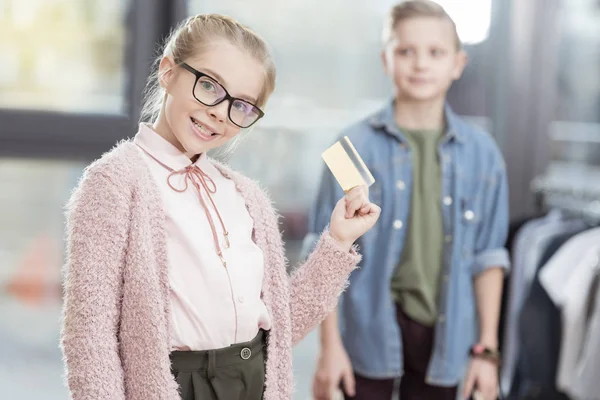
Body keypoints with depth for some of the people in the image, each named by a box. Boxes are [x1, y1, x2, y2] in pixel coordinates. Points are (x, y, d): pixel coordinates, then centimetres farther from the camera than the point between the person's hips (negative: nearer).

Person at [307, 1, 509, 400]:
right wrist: (330, 345, -5)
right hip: (371, 330, -2)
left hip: (444, 333, 2)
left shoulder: (482, 153, 1)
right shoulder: (356, 146, -6)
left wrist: (487, 349, 3)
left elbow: (487, 258, 5)